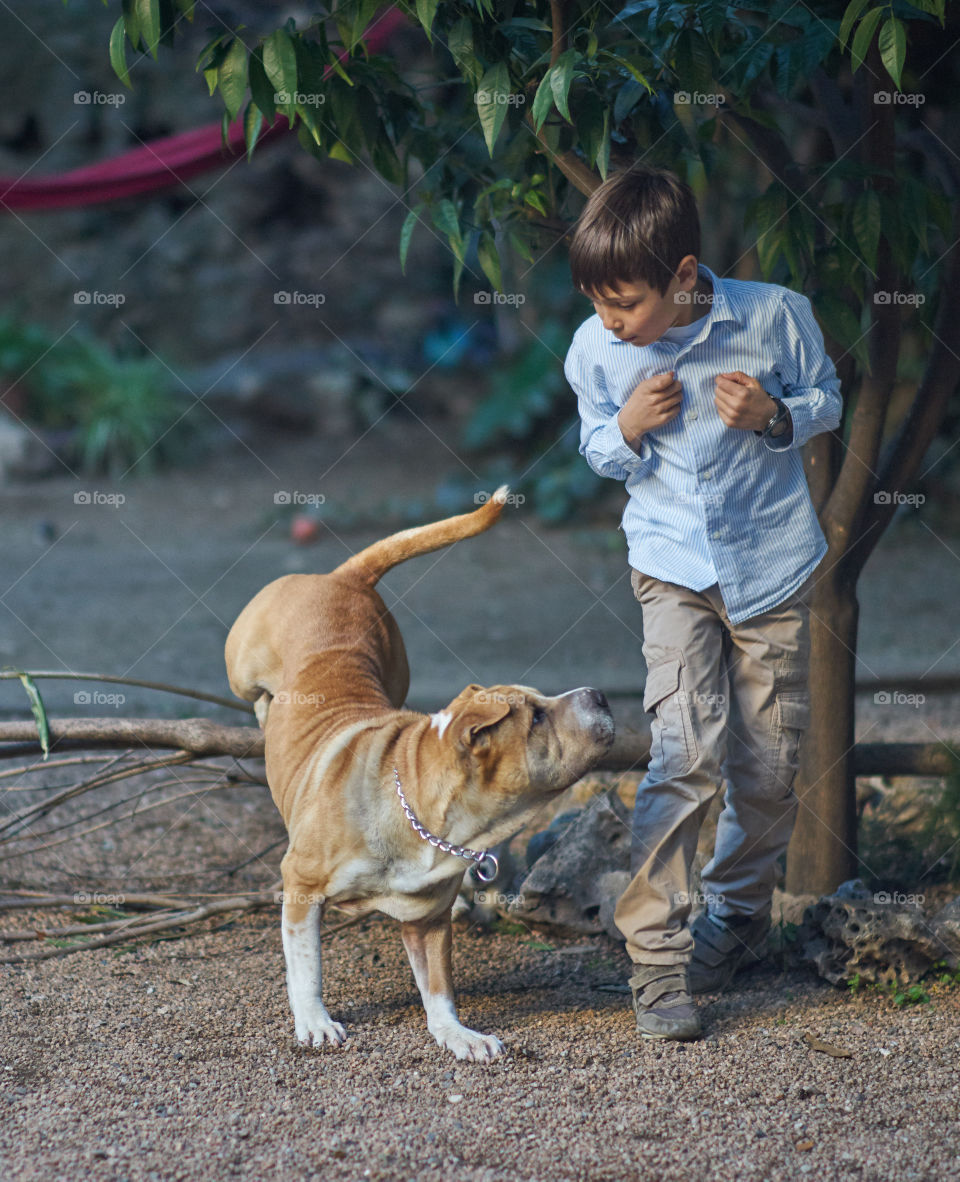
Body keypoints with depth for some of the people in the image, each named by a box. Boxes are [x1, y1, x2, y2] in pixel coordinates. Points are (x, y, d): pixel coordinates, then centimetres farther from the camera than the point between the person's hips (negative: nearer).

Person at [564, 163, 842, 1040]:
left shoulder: (774, 316, -14)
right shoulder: (595, 350, -9)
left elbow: (825, 399, 3)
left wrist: (774, 417, -19)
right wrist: (628, 430, -15)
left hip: (772, 563, 0)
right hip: (673, 566, 0)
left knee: (769, 762, 9)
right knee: (686, 753, -15)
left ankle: (739, 913, 34)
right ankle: (657, 958, -10)